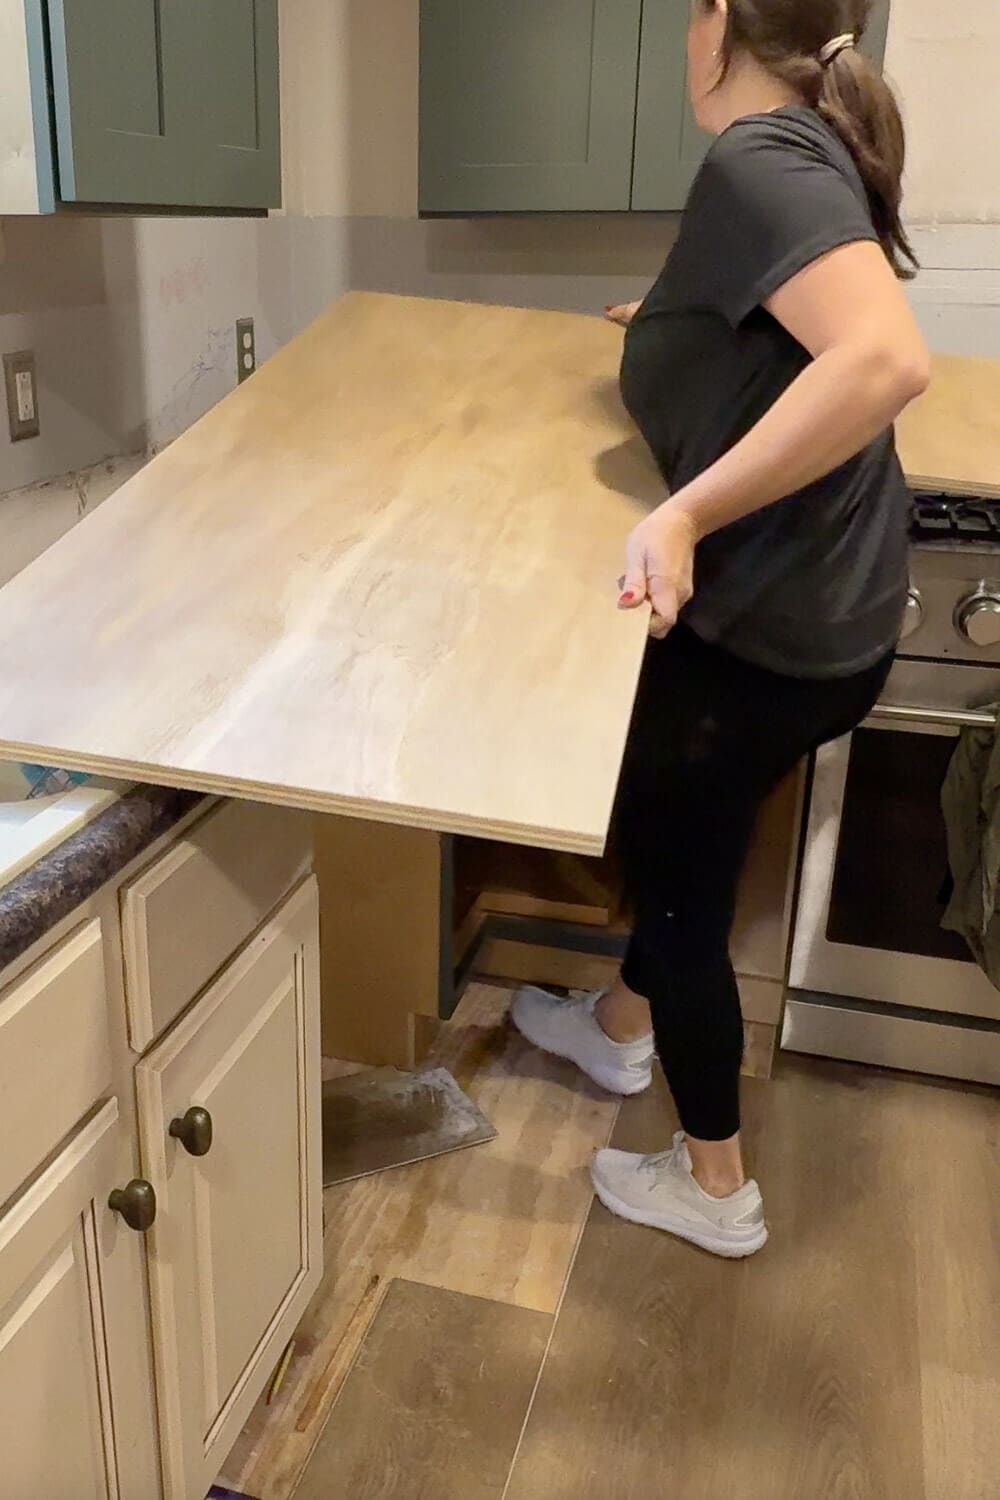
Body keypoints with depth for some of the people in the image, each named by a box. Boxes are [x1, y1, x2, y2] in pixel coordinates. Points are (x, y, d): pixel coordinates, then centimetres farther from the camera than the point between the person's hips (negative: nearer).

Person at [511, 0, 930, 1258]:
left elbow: (887, 358, -35)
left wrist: (685, 512, -34)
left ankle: (715, 1188, 28)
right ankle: (624, 1027, 51)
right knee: (669, 831, 26)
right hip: (820, 600, 9)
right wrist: (676, 319, 42)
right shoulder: (808, 149, 10)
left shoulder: (758, 158, -19)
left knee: (682, 875, 8)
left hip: (770, 624, -9)